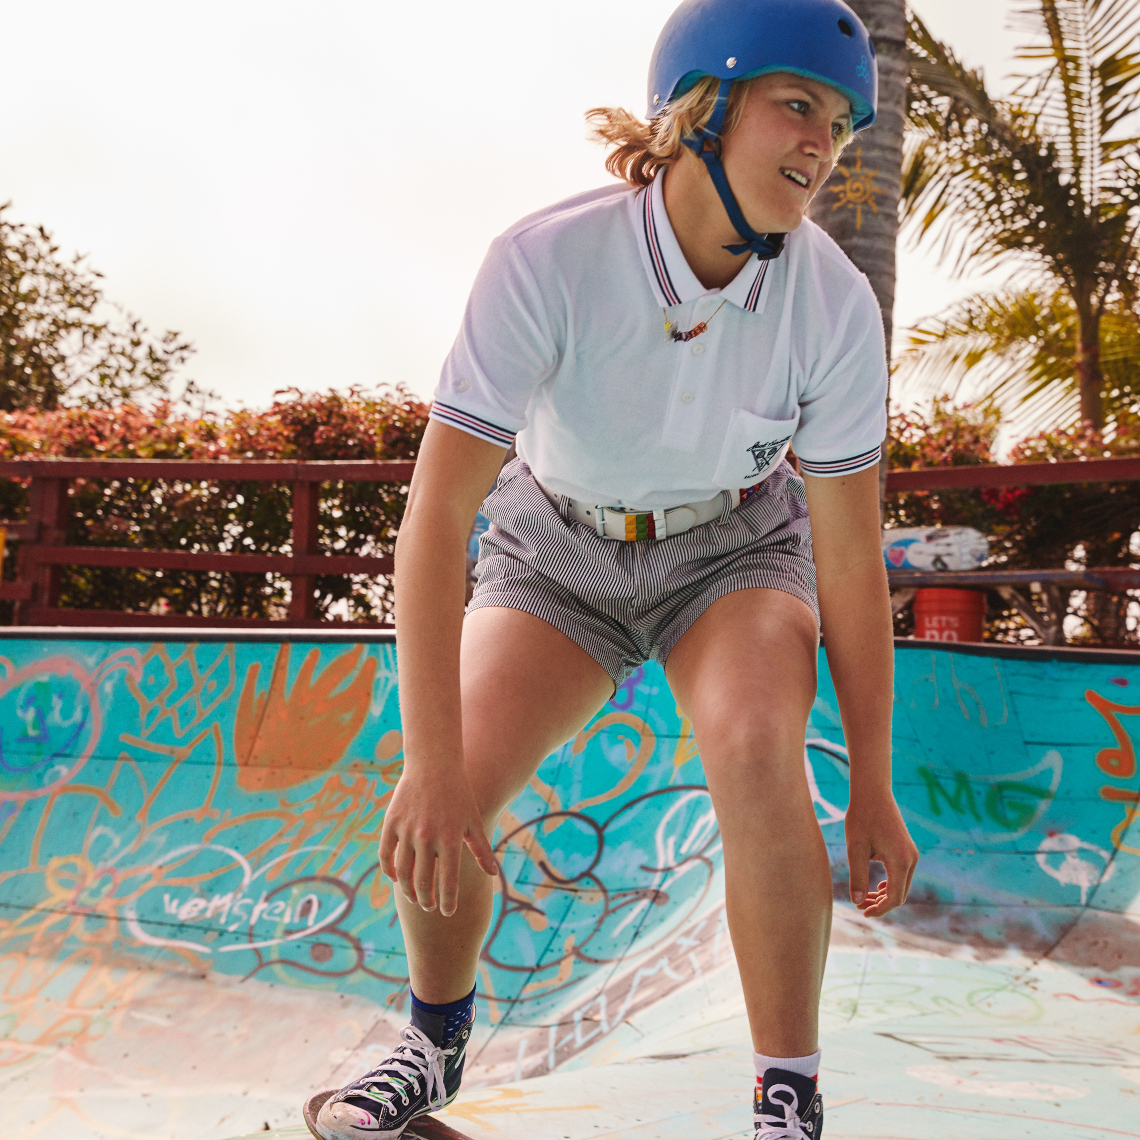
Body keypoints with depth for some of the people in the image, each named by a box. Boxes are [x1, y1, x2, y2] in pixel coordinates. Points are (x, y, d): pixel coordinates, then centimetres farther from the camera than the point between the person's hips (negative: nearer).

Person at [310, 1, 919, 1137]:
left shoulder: (834, 305, -24)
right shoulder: (546, 262, -30)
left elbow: (849, 553, -15)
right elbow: (437, 509, -31)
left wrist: (871, 788, -11)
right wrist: (431, 766, -34)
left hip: (735, 546, 0)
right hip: (561, 550, 0)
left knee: (758, 755, -31)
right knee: (436, 815, -15)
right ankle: (436, 1041, 18)